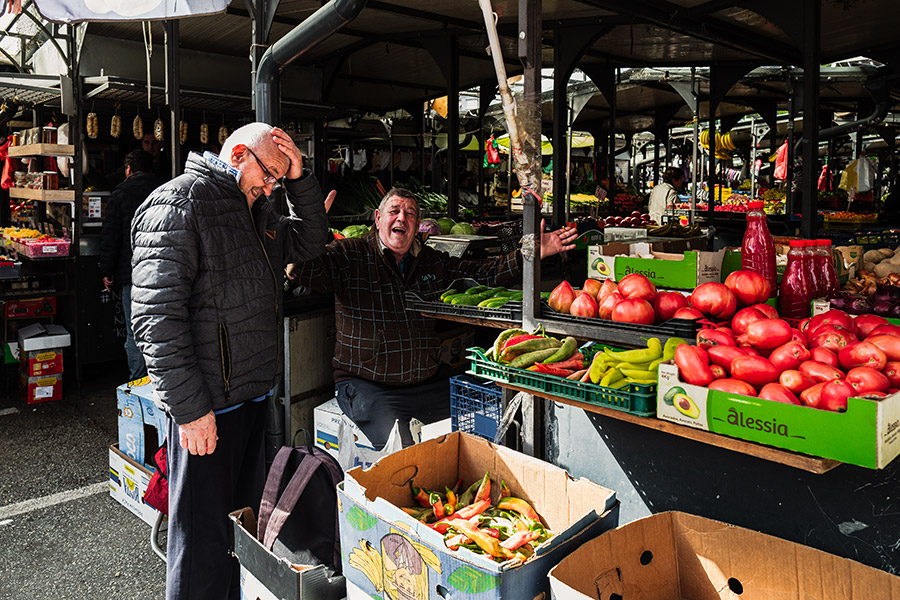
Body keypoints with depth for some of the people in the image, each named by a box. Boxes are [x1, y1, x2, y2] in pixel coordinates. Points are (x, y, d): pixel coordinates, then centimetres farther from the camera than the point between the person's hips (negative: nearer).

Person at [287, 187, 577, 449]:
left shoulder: (432, 261, 12)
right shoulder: (349, 255, -4)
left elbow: (483, 272, 15)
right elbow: (306, 270, -22)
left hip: (429, 382, 5)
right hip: (367, 386, -5)